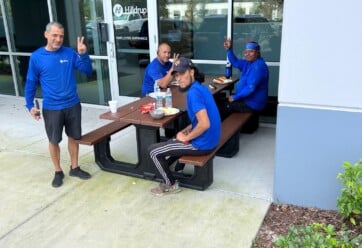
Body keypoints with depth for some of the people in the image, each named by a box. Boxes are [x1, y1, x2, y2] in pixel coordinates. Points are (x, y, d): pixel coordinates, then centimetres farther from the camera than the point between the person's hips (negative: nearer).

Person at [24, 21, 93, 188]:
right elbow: (31, 84, 1)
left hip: (73, 105, 2)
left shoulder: (69, 53, -3)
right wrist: (30, 105, -2)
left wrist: (83, 54, -19)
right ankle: (58, 172, 27)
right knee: (54, 141, 9)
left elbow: (87, 71, -4)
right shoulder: (36, 57, -6)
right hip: (51, 108, -2)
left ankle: (74, 168, 31)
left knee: (73, 137, 13)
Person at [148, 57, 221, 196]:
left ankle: (171, 185, 15)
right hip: (209, 139, 10)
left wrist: (186, 137, -15)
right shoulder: (200, 87, 7)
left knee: (153, 150, 2)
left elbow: (205, 124, -31)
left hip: (202, 144, -10)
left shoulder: (193, 92, -23)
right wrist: (188, 131, 9)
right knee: (174, 138, 32)